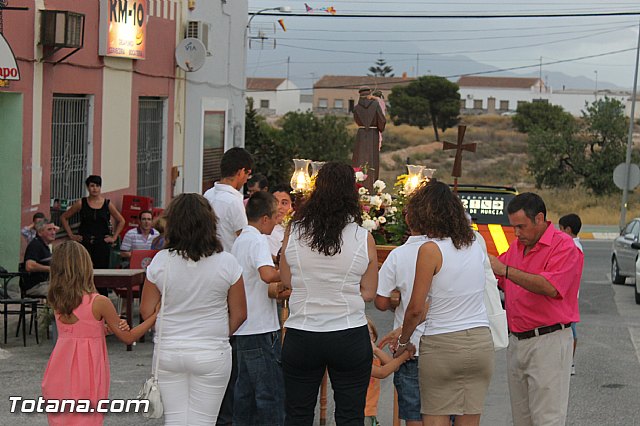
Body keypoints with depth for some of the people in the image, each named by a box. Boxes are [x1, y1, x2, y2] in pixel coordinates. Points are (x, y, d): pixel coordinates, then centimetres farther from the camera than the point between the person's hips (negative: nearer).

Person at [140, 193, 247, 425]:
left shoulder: (160, 261, -7)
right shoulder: (227, 263, -9)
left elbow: (147, 311, -1)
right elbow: (239, 314, -2)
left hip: (168, 352, 1)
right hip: (211, 354, -1)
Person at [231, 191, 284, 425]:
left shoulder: (239, 241, 14)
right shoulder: (258, 241, -14)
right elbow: (267, 273, -32)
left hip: (243, 328, 9)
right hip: (262, 329, -9)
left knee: (245, 390, 15)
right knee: (271, 395, -6)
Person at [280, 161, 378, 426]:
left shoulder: (294, 232, -5)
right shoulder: (363, 239, -7)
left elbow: (286, 280, 7)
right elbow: (368, 293, -1)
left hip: (301, 336, 1)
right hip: (350, 337, -1)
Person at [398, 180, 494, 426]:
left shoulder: (431, 250, -12)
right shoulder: (475, 246, 6)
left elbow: (416, 309, -11)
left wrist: (403, 341, 7)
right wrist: (406, 329, 19)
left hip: (442, 345, -5)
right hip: (480, 342, 5)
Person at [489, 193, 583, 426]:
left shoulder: (563, 246, -10)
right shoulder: (516, 246, 14)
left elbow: (550, 287, -24)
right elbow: (498, 281, 22)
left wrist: (505, 270, -24)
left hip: (548, 342, -8)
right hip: (517, 341, 8)